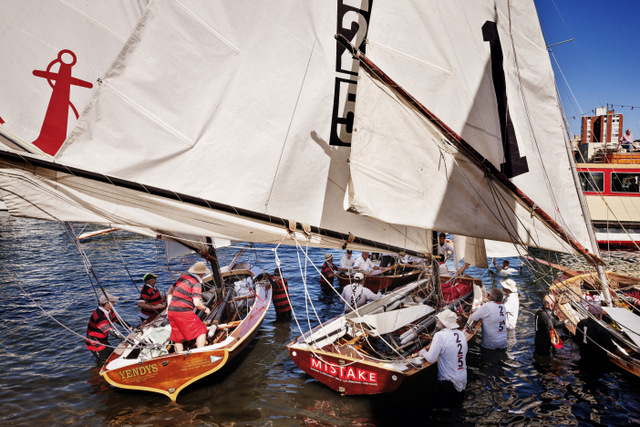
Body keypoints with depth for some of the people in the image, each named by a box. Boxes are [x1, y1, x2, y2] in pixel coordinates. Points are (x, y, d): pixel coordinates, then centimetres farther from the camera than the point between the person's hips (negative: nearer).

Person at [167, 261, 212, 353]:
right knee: (201, 330, 2)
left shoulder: (183, 277, 14)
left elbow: (170, 291, 23)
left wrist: (169, 306, 23)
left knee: (178, 337, 16)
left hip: (171, 311, 8)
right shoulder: (196, 283, -9)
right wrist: (205, 309, 0)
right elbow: (197, 303, -18)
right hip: (183, 312, -8)